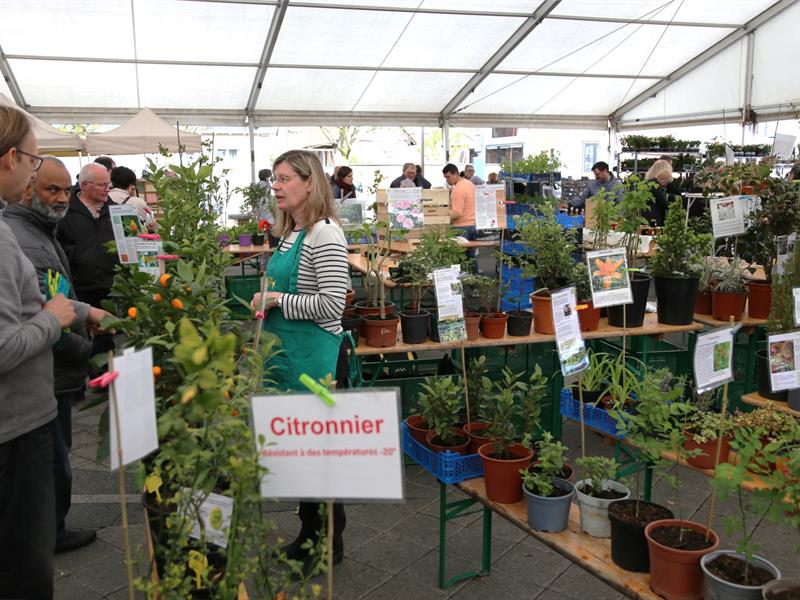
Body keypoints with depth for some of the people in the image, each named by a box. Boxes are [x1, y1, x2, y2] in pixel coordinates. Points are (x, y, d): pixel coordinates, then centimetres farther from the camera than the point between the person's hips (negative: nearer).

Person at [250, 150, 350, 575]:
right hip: (287, 354, 9)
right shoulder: (288, 233, 11)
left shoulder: (325, 235, -17)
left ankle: (330, 544, 22)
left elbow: (331, 304, -22)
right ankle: (309, 533, 34)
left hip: (315, 356, -9)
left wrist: (277, 299, -17)